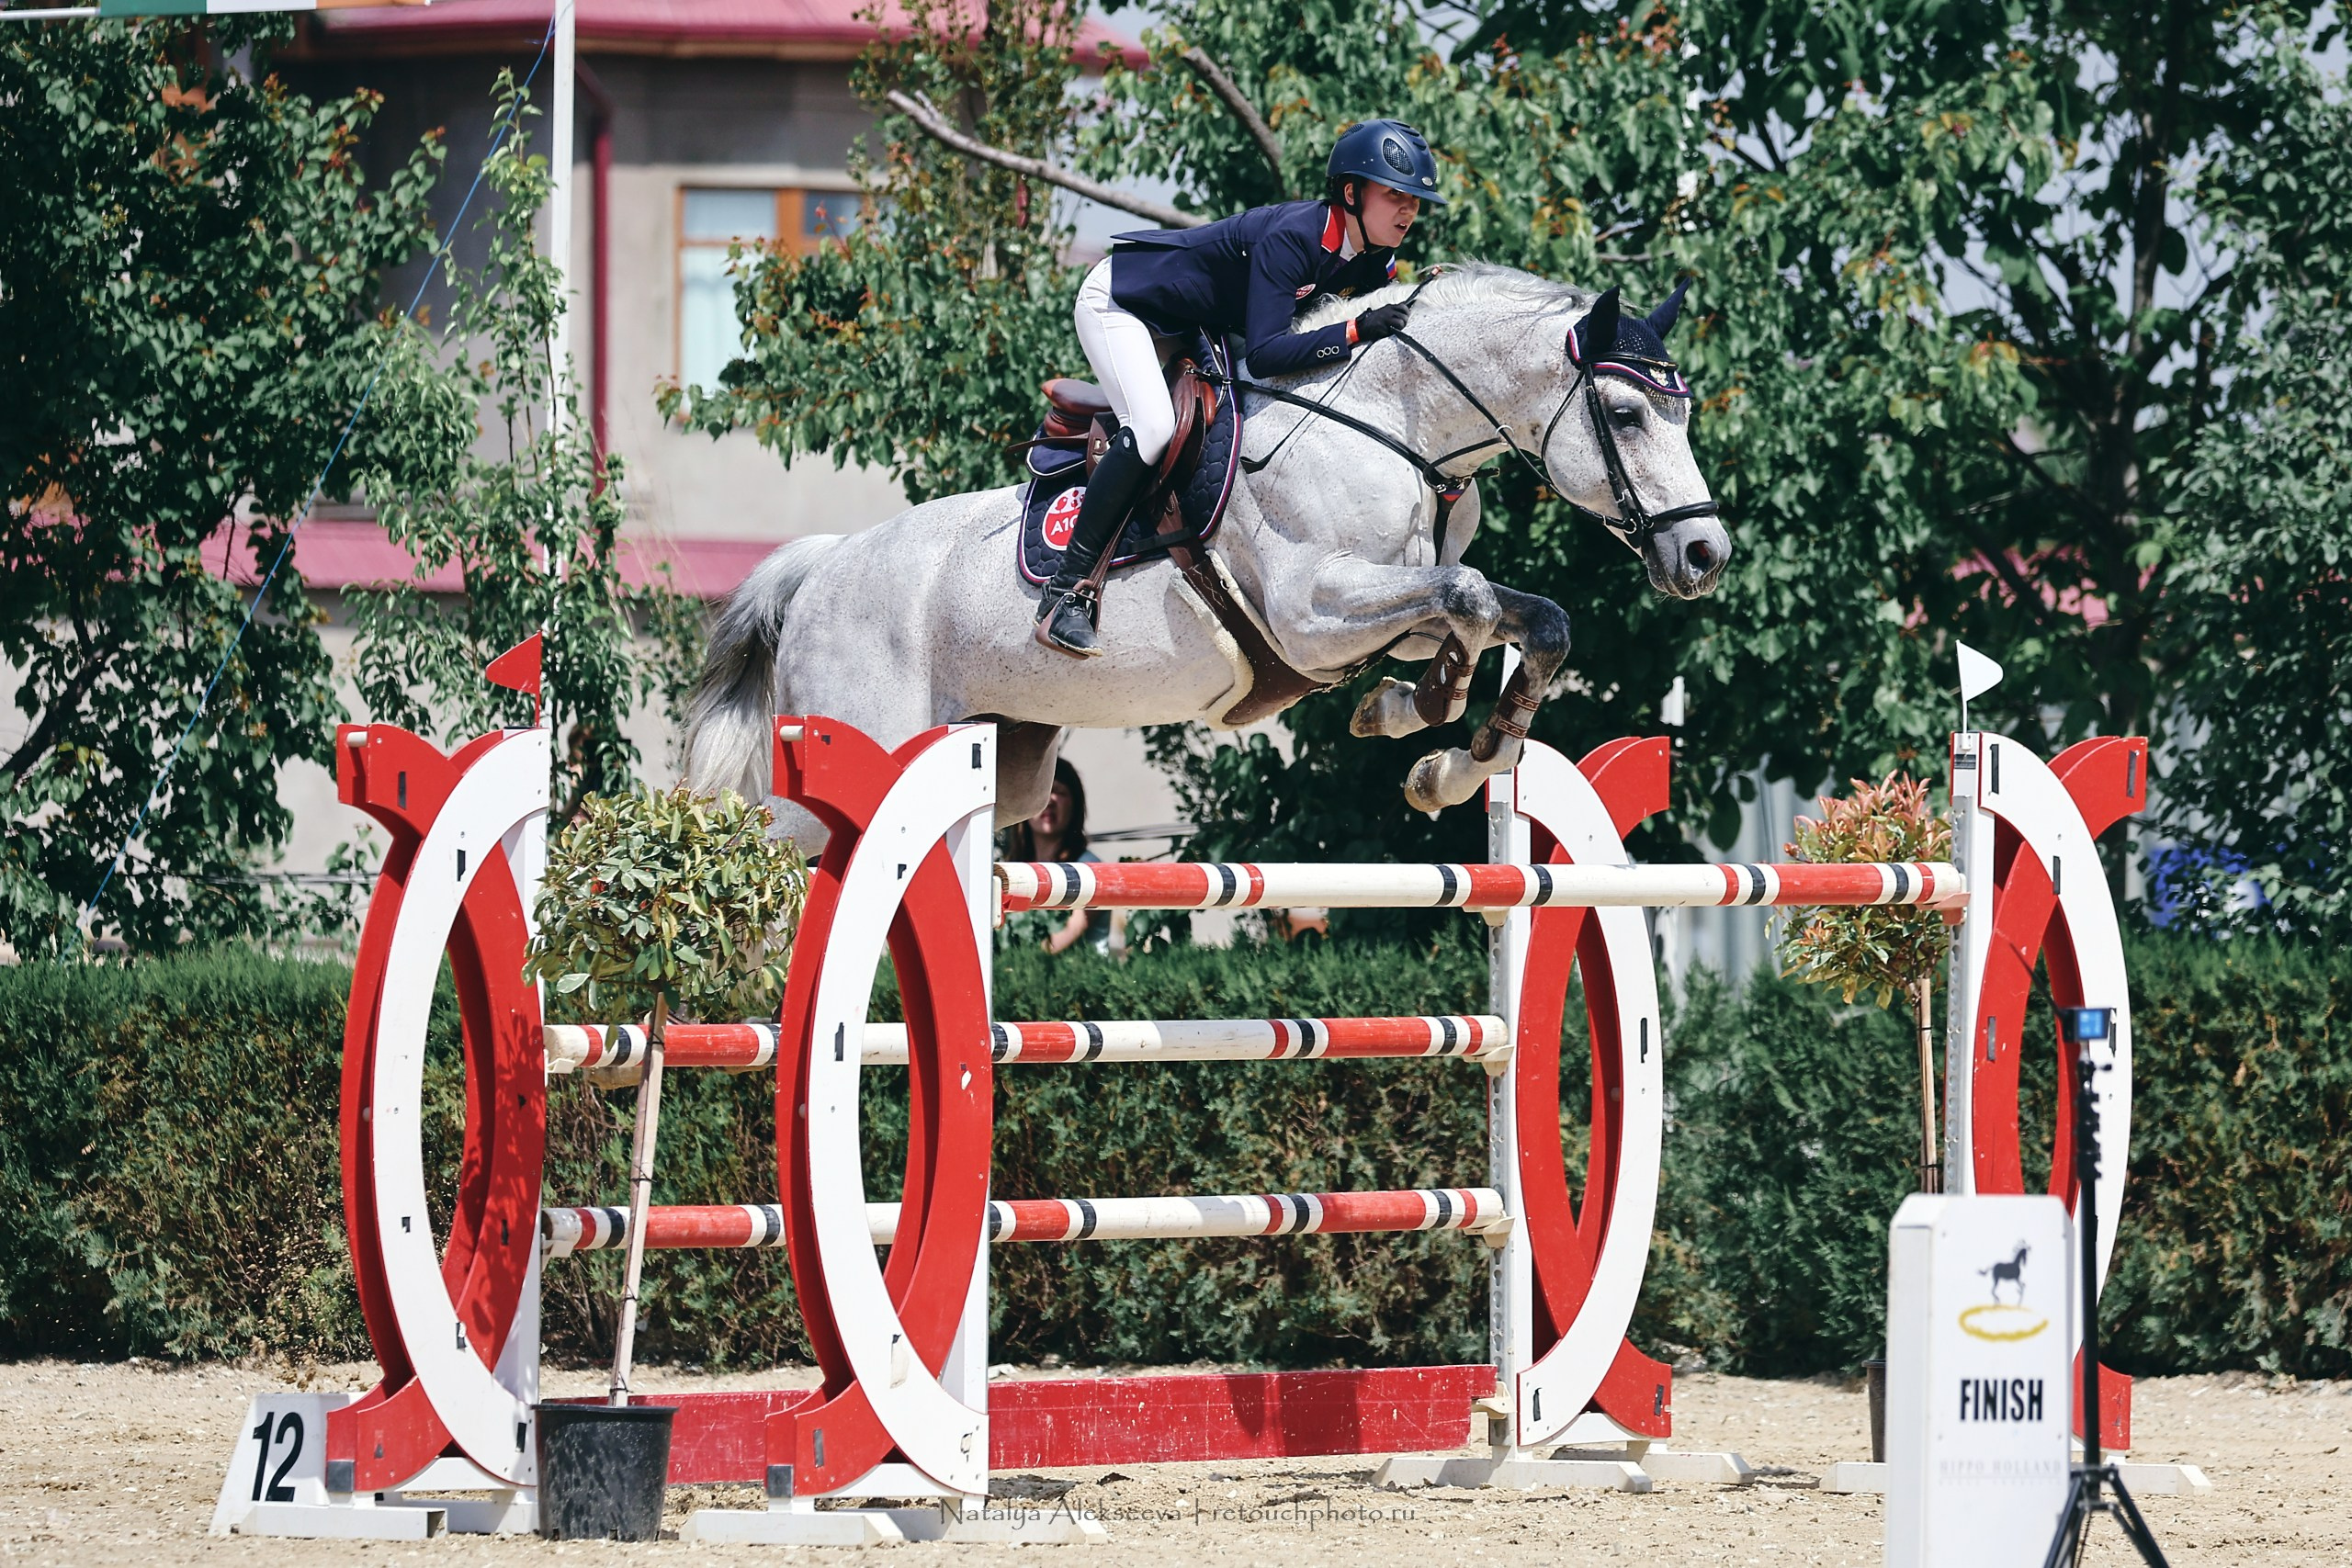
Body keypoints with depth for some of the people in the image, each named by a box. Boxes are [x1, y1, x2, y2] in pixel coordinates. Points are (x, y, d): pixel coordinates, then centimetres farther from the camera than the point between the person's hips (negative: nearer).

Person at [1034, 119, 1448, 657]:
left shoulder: (1375, 260, -9)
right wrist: (1354, 330, -46)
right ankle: (1065, 593, -26)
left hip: (1195, 325, 10)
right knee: (1153, 429, -27)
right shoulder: (1291, 237, -34)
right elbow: (1264, 353, -40)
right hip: (1119, 300, -10)